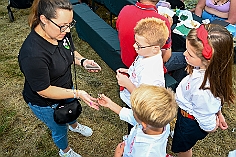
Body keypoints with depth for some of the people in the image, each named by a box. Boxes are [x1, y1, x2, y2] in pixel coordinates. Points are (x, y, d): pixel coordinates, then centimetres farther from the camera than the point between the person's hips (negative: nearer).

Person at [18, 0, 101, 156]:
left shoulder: (62, 32, -21)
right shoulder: (32, 55, -42)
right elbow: (44, 91, -30)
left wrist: (82, 61, -19)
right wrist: (77, 93, -31)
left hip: (66, 88, 7)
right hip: (46, 103, -6)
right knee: (60, 129, 22)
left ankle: (74, 125, 73)